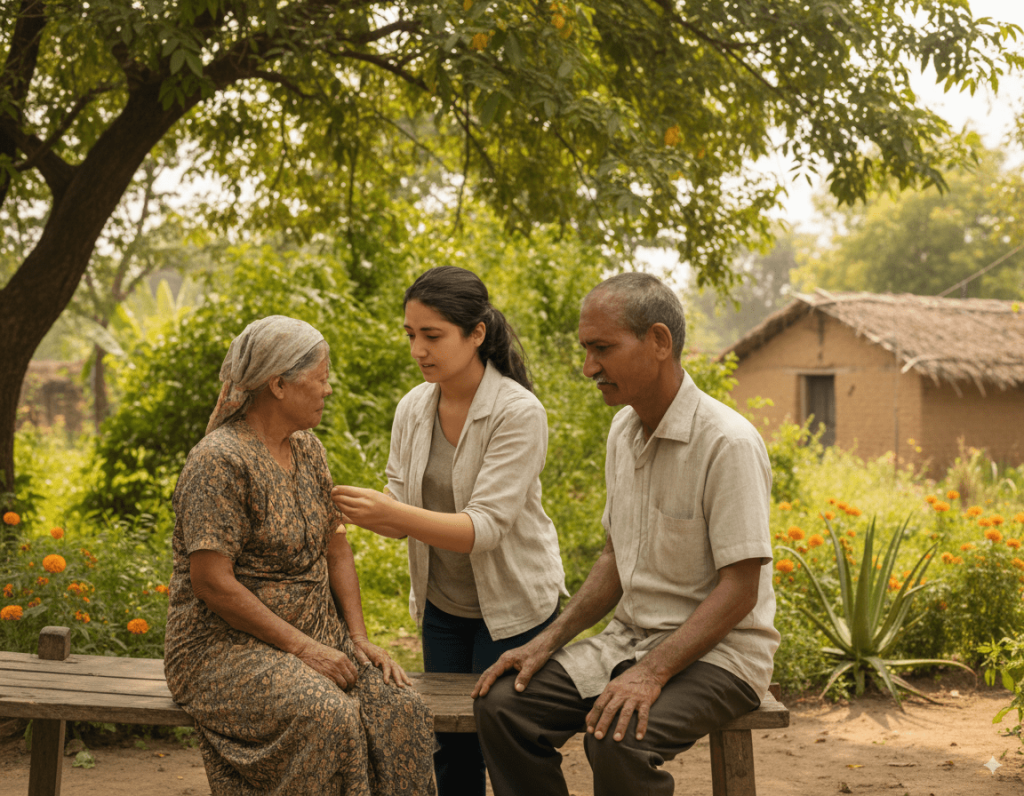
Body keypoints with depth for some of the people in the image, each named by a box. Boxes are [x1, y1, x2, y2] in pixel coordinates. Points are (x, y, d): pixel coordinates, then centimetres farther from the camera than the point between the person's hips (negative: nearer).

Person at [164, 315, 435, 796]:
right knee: (328, 716, -33)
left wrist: (359, 638, 1)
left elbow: (335, 547, 15)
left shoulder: (307, 450, 11)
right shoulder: (220, 461, -15)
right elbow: (212, 582, -20)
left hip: (314, 636, 7)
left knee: (397, 708, -19)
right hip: (226, 645, -7)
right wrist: (302, 648, -19)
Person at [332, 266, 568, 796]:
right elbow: (402, 516, 1)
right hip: (442, 605, 5)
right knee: (452, 749, 9)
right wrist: (359, 509, -21)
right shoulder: (413, 409, -2)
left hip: (512, 607, -5)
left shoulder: (518, 412, -21)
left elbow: (486, 528, -28)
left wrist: (392, 513, -40)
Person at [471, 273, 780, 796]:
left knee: (618, 739, -33)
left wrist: (651, 673, -28)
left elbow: (740, 589, -20)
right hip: (631, 637, 8)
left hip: (716, 652, -7)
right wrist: (550, 640, 4)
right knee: (503, 704, -12)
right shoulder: (624, 431, 8)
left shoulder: (727, 443, -18)